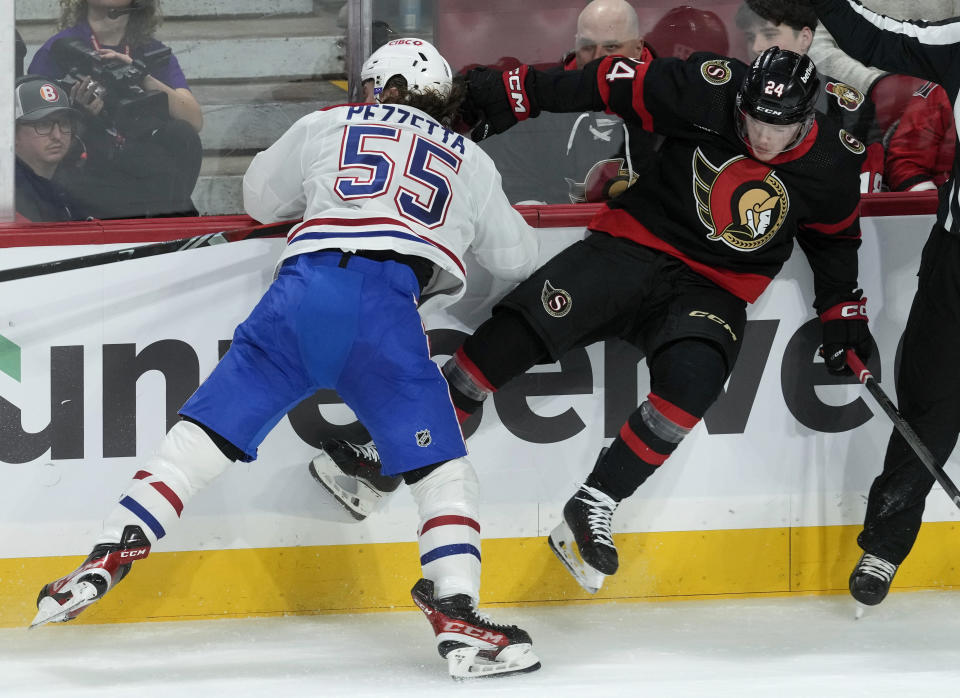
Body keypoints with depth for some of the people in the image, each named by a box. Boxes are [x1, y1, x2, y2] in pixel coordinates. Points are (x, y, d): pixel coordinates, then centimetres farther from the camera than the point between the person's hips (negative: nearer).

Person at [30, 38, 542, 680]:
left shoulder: (329, 126, 26)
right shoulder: (471, 162, 26)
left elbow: (262, 198, 39)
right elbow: (517, 259, 36)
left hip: (304, 286, 1)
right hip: (390, 305, -1)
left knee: (204, 433, 9)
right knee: (441, 466, 4)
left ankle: (107, 561, 1)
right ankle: (457, 613, -13)